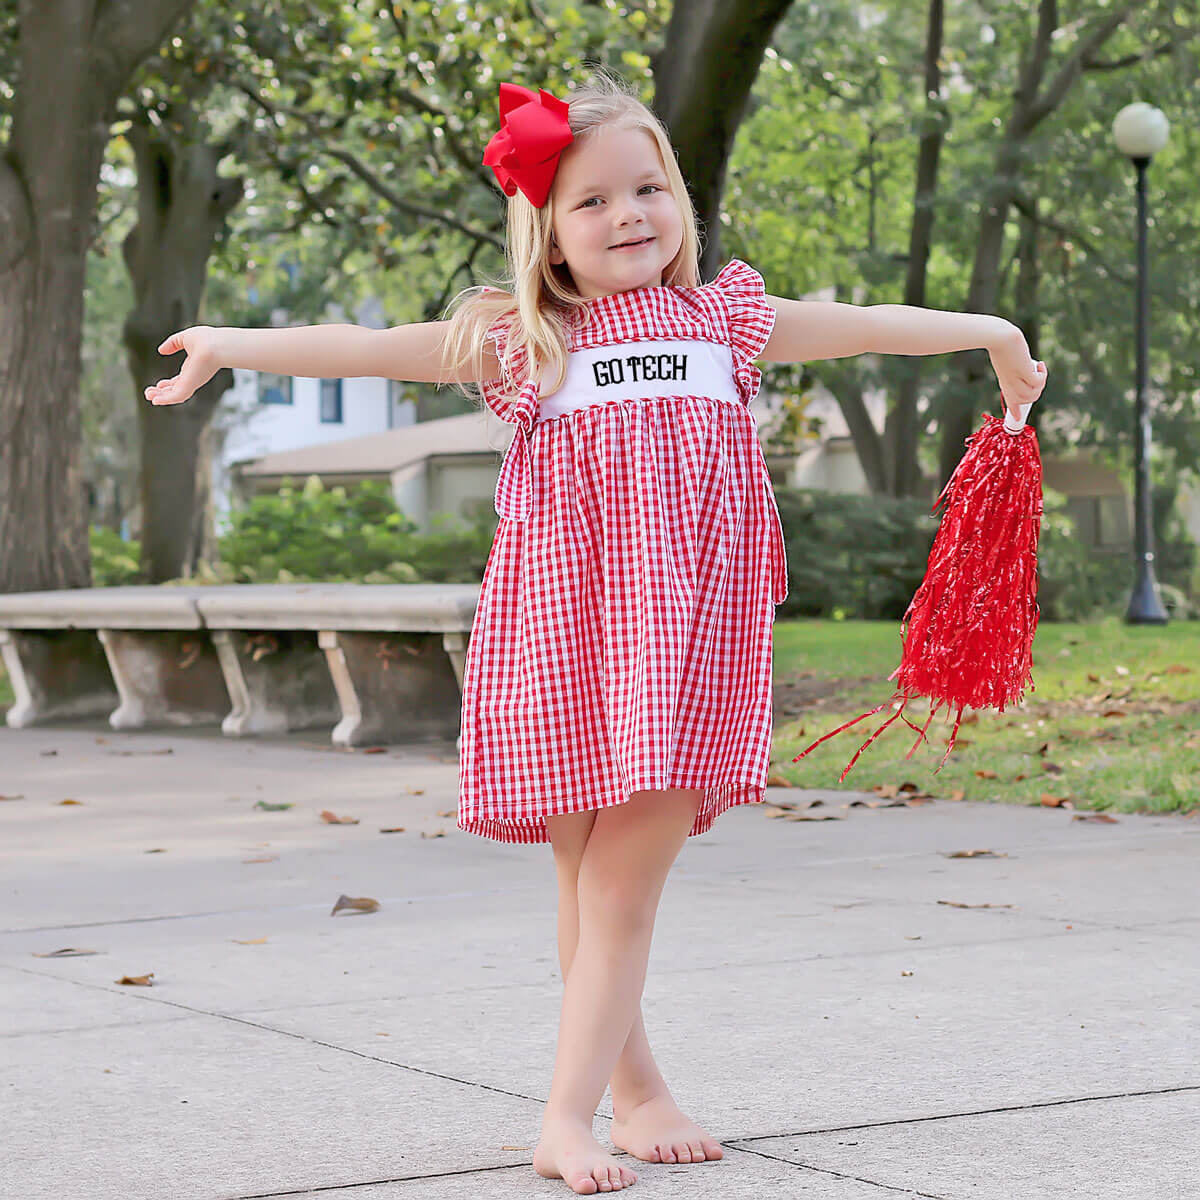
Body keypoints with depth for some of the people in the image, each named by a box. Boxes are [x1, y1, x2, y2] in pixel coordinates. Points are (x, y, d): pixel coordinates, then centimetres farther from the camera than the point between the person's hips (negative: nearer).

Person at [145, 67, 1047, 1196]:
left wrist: (990, 330, 25)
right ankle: (633, 1088, 19)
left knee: (629, 878, -5)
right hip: (569, 625, 0)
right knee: (589, 874, 5)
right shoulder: (521, 342, 6)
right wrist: (231, 345, -1)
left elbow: (861, 325, 19)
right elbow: (367, 347, 4)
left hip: (681, 631, 1)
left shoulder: (724, 320, 12)